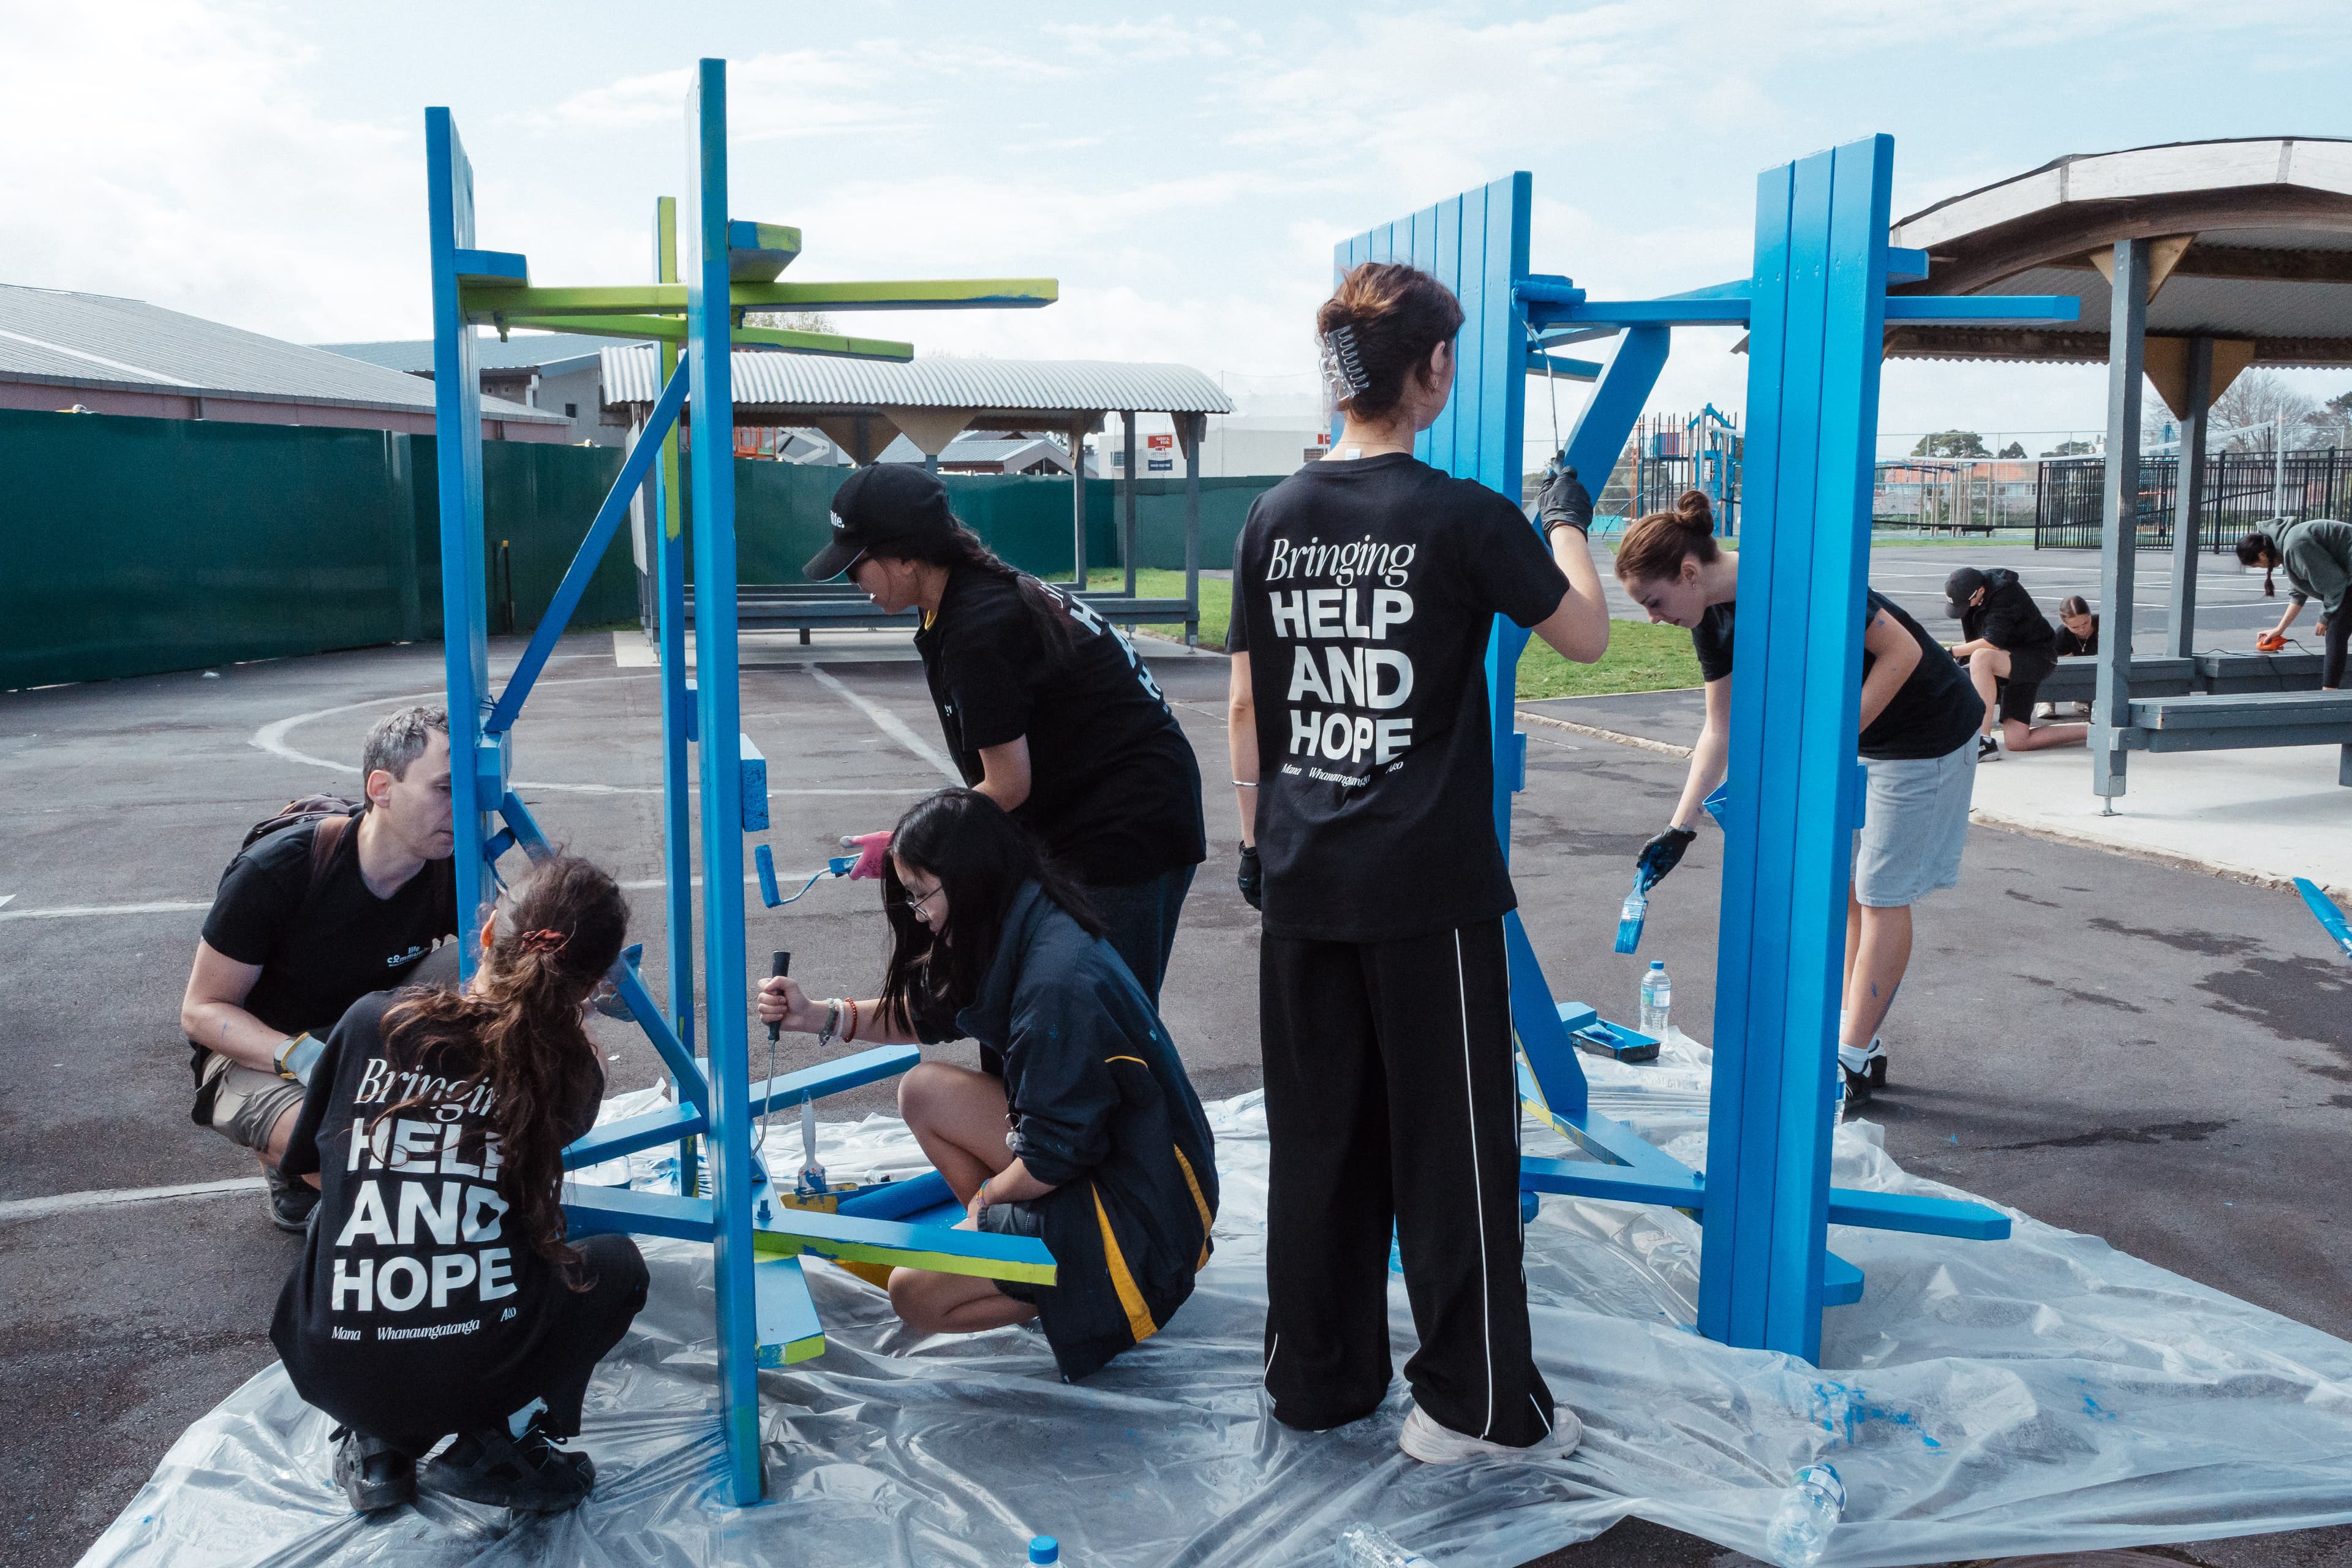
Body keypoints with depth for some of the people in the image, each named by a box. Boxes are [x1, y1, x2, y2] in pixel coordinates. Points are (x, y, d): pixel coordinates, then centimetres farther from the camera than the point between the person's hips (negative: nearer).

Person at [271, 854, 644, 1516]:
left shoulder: (373, 1021, 0)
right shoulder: (573, 1069, -2)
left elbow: (311, 1169, 16)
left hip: (332, 1375, 3)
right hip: (479, 1377, -3)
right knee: (615, 1262, 25)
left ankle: (377, 1446, 17)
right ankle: (498, 1440, 7)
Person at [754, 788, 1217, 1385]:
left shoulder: (1059, 982, -28)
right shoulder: (1019, 932, 0)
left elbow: (1054, 1156, -22)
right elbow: (925, 1013, 16)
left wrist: (985, 1197, -3)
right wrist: (818, 1016, 3)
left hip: (1145, 1208, -9)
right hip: (1092, 1144, 9)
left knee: (916, 1297, -10)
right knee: (924, 1092, 6)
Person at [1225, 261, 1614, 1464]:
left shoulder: (1275, 518, 4)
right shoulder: (1468, 519, -10)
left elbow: (1246, 705, 8)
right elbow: (1585, 637, 3)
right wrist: (1568, 522, 19)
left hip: (1304, 880, 5)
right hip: (1428, 883, -5)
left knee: (1315, 1138, 14)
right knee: (1450, 1148, 6)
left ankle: (1317, 1378, 26)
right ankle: (1473, 1406, 17)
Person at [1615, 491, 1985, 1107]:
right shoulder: (1713, 618, -5)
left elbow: (1902, 652, -25)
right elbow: (1720, 730, 2)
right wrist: (1680, 828, -2)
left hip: (1925, 734, -8)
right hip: (1854, 732, 8)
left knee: (1882, 894, -2)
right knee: (1846, 884, 10)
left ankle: (1855, 1060, 6)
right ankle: (1857, 1039, 21)